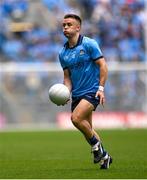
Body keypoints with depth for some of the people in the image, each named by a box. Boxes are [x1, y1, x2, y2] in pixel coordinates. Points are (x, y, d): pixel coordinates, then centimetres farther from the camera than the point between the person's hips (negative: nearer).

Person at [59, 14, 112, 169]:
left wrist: (101, 88, -16)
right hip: (77, 94, 7)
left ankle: (96, 144, -4)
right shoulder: (63, 53, 8)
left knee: (76, 118, -25)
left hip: (92, 91, -7)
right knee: (87, 128, 10)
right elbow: (67, 76, 12)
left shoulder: (89, 44, -8)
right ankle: (103, 156, 27)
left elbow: (102, 65, -9)